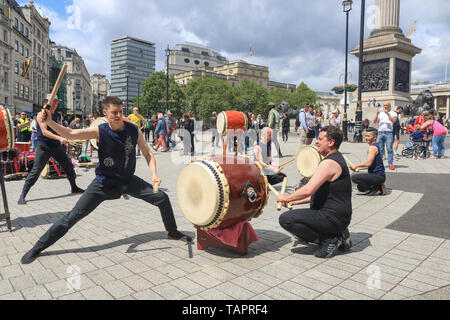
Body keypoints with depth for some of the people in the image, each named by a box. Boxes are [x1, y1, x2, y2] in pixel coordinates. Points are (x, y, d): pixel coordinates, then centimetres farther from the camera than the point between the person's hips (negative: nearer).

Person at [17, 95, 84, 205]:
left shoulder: (59, 115, 9)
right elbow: (44, 131, -22)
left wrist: (63, 139, 7)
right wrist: (59, 138, -34)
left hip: (57, 146, 6)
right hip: (44, 147, -6)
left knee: (69, 166, 11)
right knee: (35, 171, -9)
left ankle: (74, 188, 30)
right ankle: (22, 195, 0)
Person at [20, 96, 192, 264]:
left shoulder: (134, 130, -10)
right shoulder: (100, 131, -15)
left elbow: (147, 153, -3)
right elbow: (70, 134, -26)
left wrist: (154, 174, -18)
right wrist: (48, 121, -42)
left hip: (128, 181, 2)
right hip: (103, 183, -2)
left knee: (162, 198, -3)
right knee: (74, 216, -5)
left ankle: (173, 232, 21)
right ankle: (38, 248, 14)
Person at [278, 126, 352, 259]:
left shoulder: (329, 163, -19)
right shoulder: (337, 159, 15)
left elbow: (308, 190, -28)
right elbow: (320, 193, 20)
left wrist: (286, 198, -11)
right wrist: (296, 201, 13)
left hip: (333, 217, -11)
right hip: (338, 215, 11)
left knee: (285, 219, -18)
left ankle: (329, 240, -8)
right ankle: (338, 234, 15)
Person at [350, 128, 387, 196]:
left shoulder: (373, 147, -17)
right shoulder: (376, 146, 15)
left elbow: (368, 163, -29)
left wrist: (356, 166, -15)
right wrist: (359, 168, 17)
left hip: (378, 176, -10)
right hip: (379, 176, 10)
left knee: (354, 178, -21)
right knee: (360, 187, 22)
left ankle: (376, 189, -9)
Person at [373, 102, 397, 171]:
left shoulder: (393, 113, 10)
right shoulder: (380, 113, 18)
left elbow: (394, 120, -9)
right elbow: (375, 121, 8)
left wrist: (387, 113, -16)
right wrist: (377, 114, -7)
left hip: (389, 133, -3)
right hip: (380, 133, 3)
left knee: (390, 149, -7)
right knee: (379, 149, 2)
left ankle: (391, 164, -4)